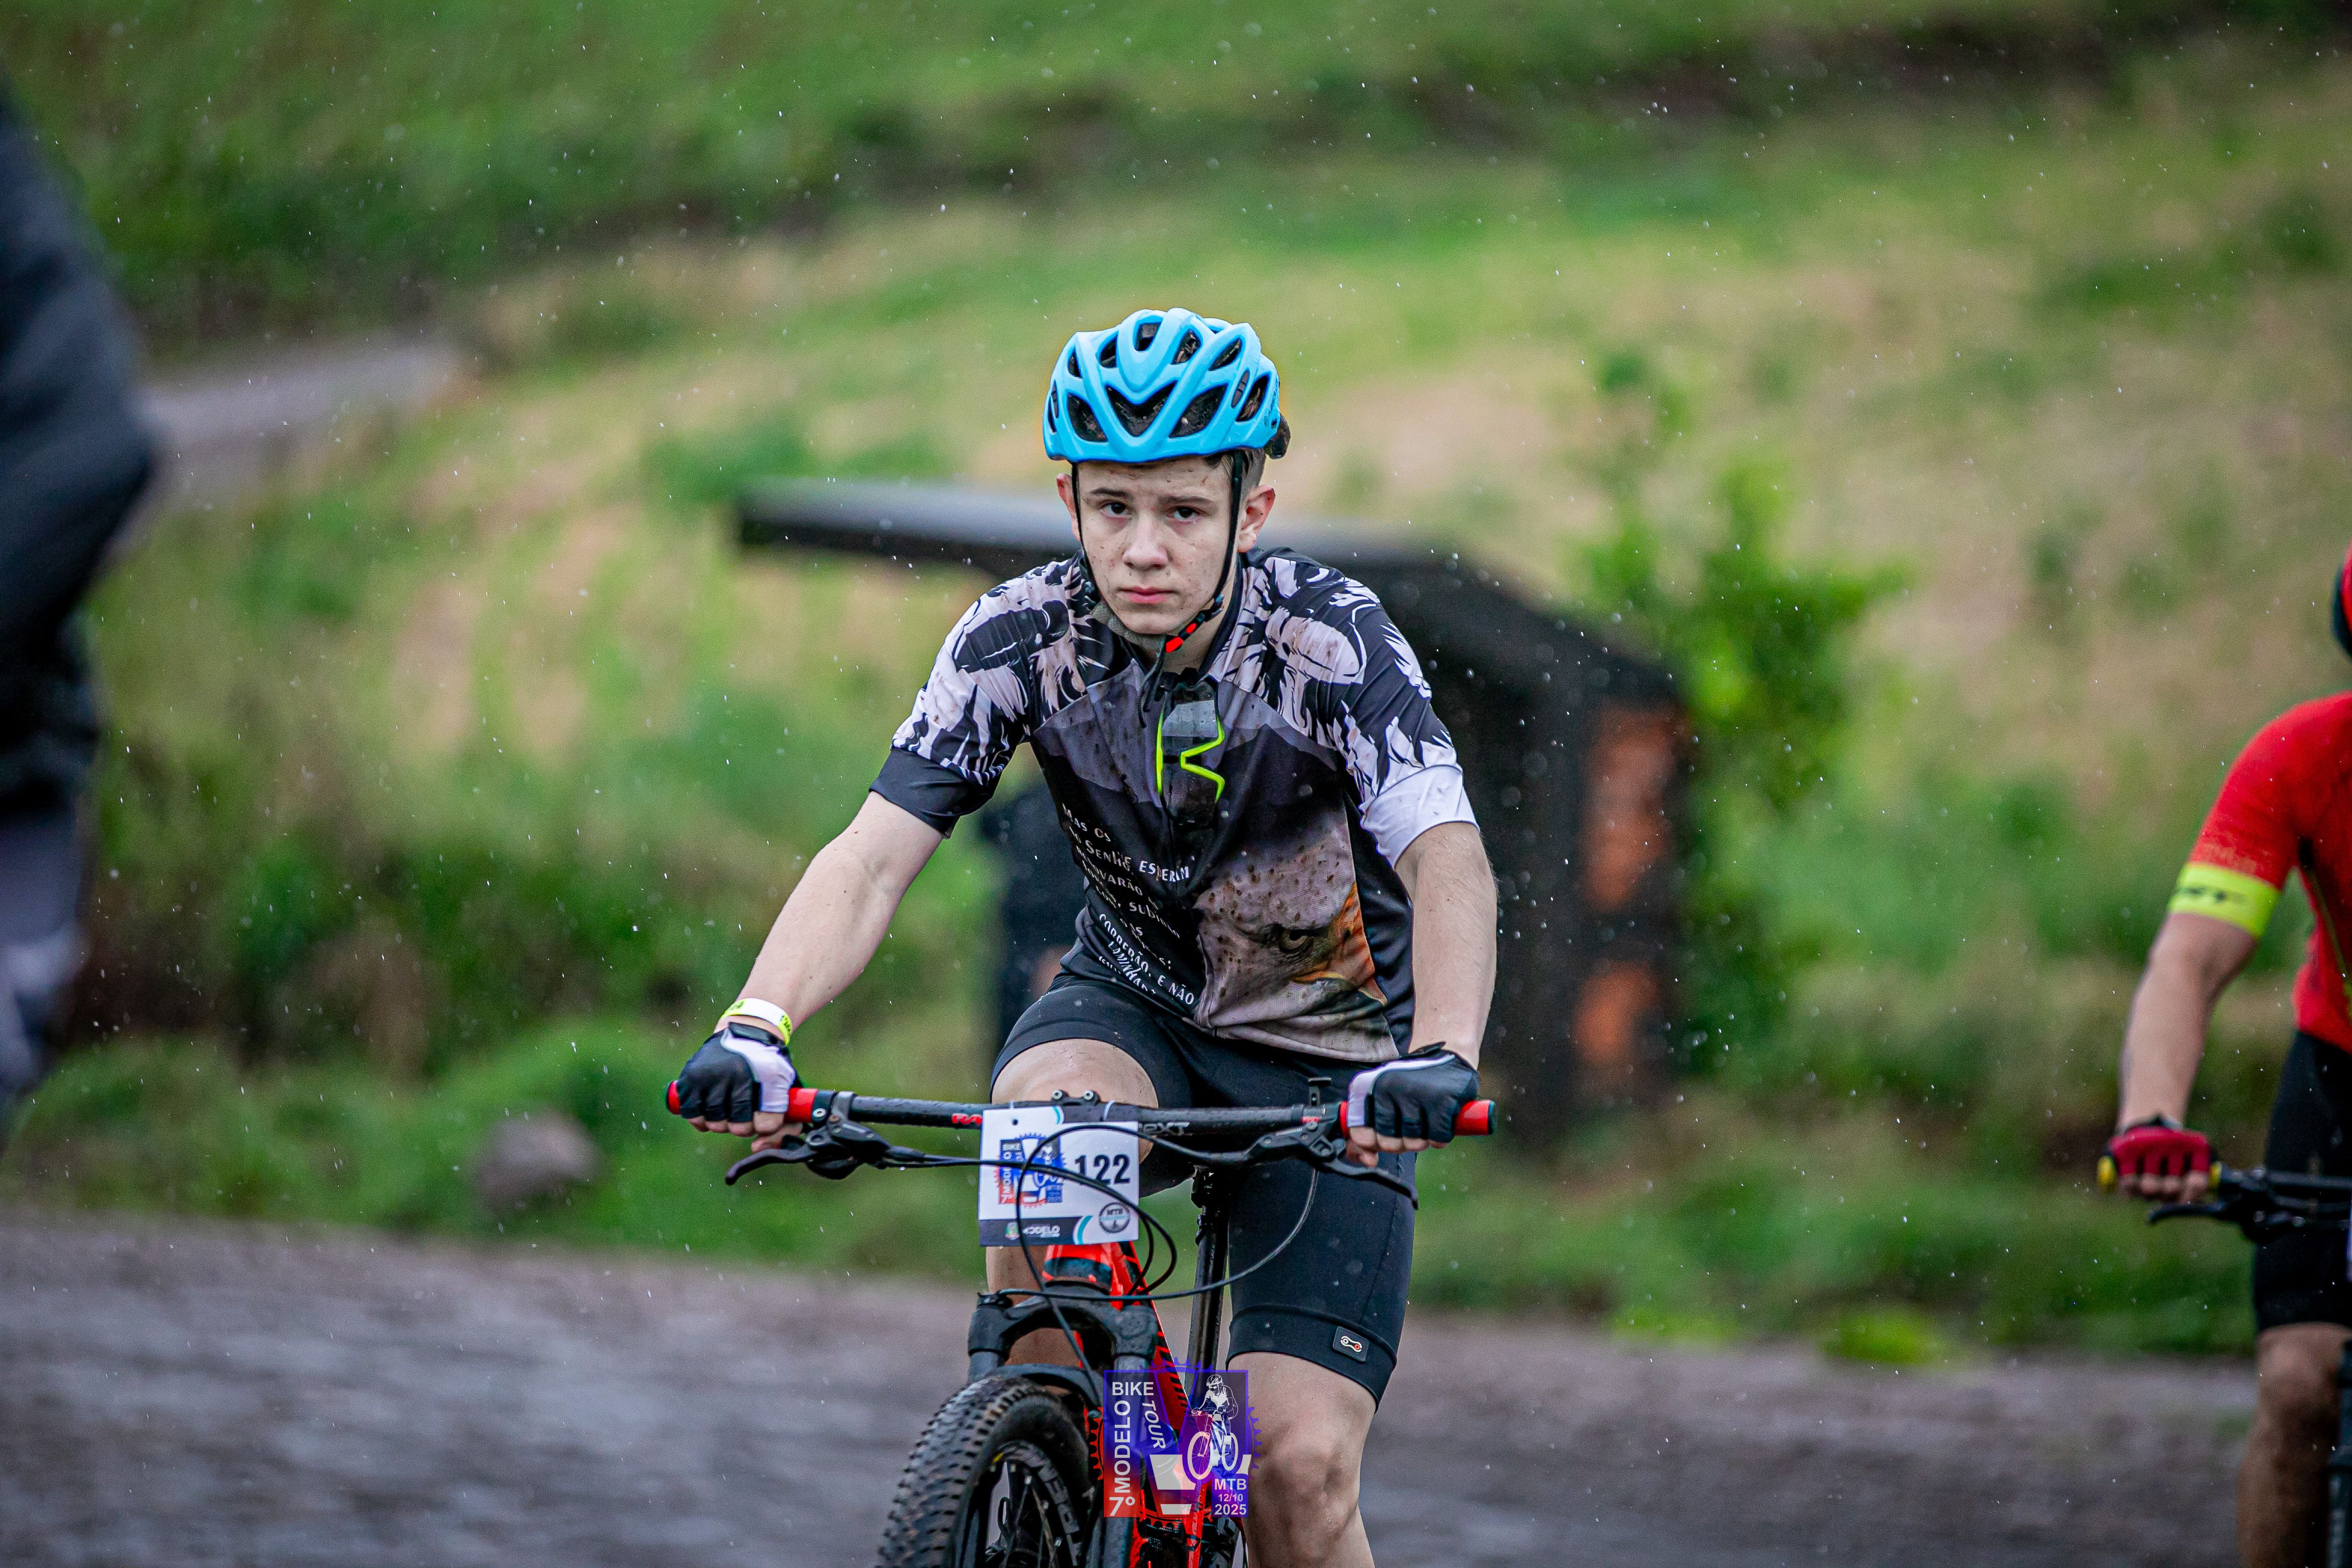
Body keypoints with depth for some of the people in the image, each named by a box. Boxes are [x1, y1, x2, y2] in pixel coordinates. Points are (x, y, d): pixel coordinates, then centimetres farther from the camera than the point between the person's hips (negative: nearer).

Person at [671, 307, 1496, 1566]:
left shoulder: (1329, 640, -25)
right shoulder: (1021, 638, -18)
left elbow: (1449, 861, -38)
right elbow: (873, 857, -26)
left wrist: (1437, 1058, -58)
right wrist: (757, 1027, -45)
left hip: (1326, 1053, -2)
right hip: (1135, 1003, 2)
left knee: (1301, 1467, -15)